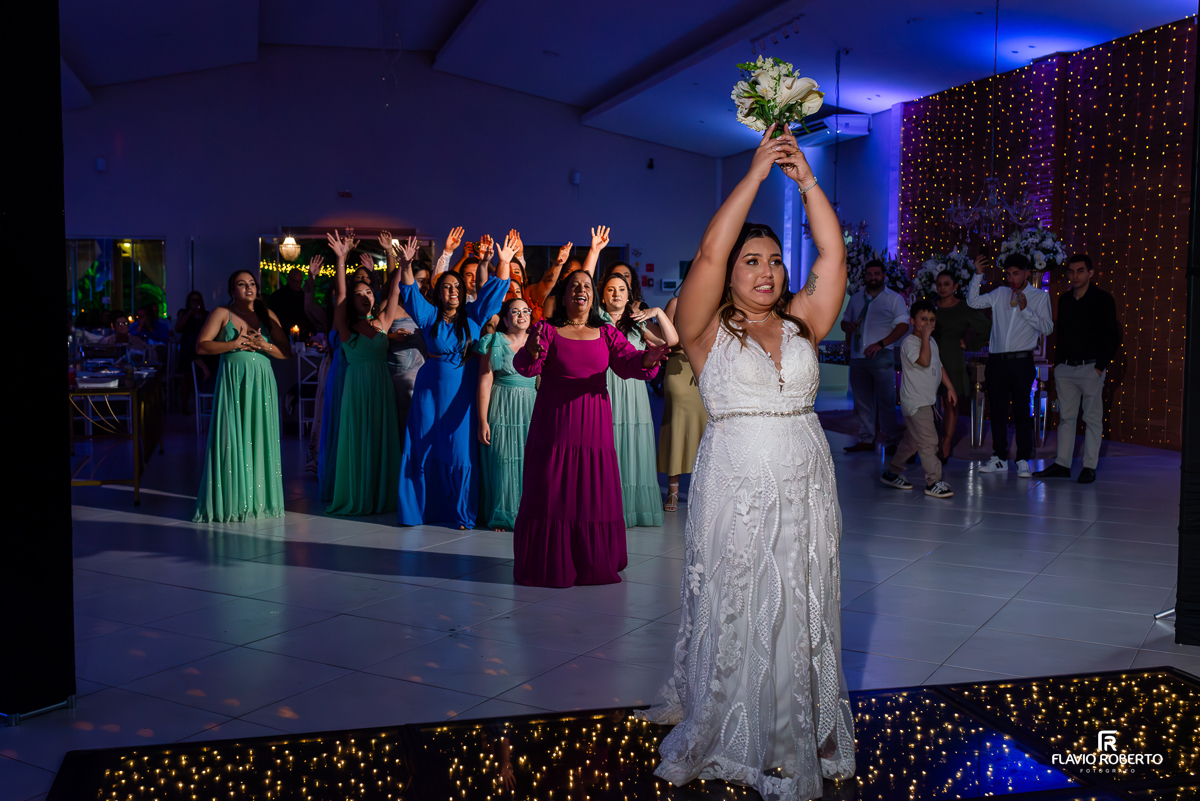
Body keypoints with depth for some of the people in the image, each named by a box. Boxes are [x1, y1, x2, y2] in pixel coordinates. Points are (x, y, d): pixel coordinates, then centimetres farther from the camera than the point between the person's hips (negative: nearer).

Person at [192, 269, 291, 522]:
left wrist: (264, 345, -9)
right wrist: (234, 344, -12)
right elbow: (201, 346, -4)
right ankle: (230, 501, 2)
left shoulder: (268, 315, 13)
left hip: (262, 383, 3)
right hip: (232, 381, -3)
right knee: (232, 440, -4)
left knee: (260, 439, 2)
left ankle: (259, 500, 10)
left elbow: (287, 352, 9)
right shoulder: (222, 313, 5)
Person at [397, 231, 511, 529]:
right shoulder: (430, 315, 4)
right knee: (425, 449, 3)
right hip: (431, 389, 1)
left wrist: (504, 262, -9)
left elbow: (493, 292, 2)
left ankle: (460, 513, 7)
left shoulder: (473, 316, 5)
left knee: (461, 453, -2)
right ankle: (423, 508, 15)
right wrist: (406, 264, -18)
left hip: (463, 392, 0)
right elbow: (409, 292, -5)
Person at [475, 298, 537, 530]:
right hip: (501, 410, -3)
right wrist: (483, 421, -11)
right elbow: (485, 381, -5)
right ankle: (501, 516, 11)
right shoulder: (495, 343, 0)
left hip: (532, 409, 3)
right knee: (501, 460, 0)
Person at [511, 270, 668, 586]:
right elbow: (526, 367, -9)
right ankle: (548, 565, 11)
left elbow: (627, 362, -2)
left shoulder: (606, 334, 10)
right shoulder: (547, 329, 3)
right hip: (554, 421, -2)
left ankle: (594, 564, 18)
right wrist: (531, 352, -33)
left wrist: (647, 359, -26)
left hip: (594, 423, 2)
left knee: (594, 491, 4)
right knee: (552, 490, 0)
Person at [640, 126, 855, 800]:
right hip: (736, 491, -3)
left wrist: (807, 179, -3)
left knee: (802, 619, 10)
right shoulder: (707, 330, -1)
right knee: (734, 618, 4)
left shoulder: (802, 324, 10)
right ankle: (729, 738, 20)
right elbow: (709, 252, -14)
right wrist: (757, 173, -11)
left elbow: (833, 255, 2)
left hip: (807, 490, 4)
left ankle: (802, 742, 24)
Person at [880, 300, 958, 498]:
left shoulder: (931, 342, 16)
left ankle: (892, 472, 28)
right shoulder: (909, 342, -13)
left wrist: (950, 387, 18)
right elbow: (924, 361, -28)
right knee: (928, 441, -12)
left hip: (928, 401, 9)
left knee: (911, 441, 16)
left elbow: (939, 366, 23)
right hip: (915, 402, -9)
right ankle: (933, 482, -8)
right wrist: (925, 336, -23)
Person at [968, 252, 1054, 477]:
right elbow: (973, 302, 7)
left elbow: (1047, 328, -3)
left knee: (1021, 412, -3)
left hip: (1021, 361, -3)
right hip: (997, 361, 3)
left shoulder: (1040, 297, 4)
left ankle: (1023, 460, 3)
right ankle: (1000, 458, 15)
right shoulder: (1000, 294, 12)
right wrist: (978, 275, 0)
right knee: (997, 411, 6)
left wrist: (1026, 310, -14)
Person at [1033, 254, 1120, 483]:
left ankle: (1089, 467, 5)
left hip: (1090, 367, -5)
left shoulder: (1102, 299, -3)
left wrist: (1100, 366, -11)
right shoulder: (1064, 300, 12)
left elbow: (1113, 337, -5)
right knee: (1066, 416, 7)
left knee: (1092, 418, 0)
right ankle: (1062, 464, 12)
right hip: (1065, 367, 5)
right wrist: (1057, 364, 12)